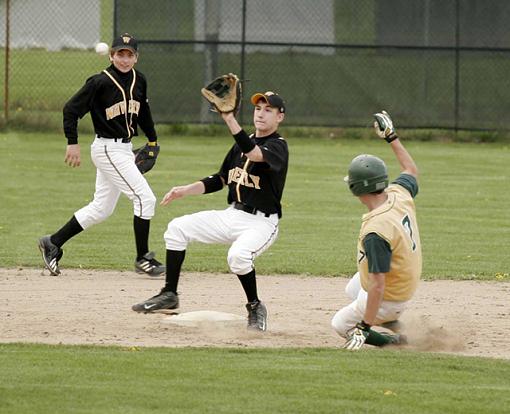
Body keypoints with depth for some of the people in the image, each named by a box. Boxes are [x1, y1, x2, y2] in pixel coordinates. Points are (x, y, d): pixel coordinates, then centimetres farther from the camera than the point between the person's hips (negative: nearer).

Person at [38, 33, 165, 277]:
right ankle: (142, 259, -1)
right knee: (145, 199, -11)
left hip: (125, 149, 8)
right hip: (107, 149, -8)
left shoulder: (138, 81, 5)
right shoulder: (100, 82, -16)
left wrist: (152, 140, 23)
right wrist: (72, 143, -16)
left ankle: (52, 244, 21)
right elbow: (71, 109, -13)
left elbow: (143, 110, 22)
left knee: (101, 209, 13)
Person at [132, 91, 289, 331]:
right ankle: (169, 295, 5)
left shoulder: (278, 146, -13)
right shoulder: (244, 143, 13)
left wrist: (229, 118, -44)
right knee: (177, 228, -2)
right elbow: (220, 180, 19)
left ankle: (255, 307, -10)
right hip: (231, 216, 8)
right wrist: (185, 191, 5)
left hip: (261, 223, -8)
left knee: (238, 255, -36)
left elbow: (253, 153, -35)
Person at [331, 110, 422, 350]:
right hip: (408, 283, 9)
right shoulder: (400, 195, -14)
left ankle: (395, 342, 5)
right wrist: (391, 137, 19)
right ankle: (392, 322, 20)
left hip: (387, 299, -9)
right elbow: (411, 171, 12)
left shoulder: (375, 232, -36)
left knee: (341, 325, 15)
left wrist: (365, 327, -29)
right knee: (352, 290, 34)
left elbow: (377, 286, -35)